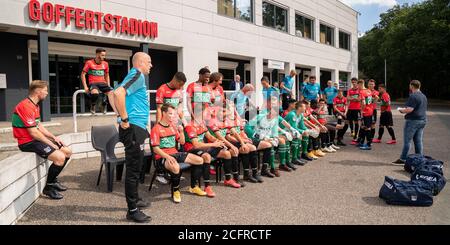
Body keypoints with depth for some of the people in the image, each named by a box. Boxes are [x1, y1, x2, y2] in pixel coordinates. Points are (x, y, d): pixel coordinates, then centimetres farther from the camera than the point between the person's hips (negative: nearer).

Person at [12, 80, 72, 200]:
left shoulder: (35, 105, 14)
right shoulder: (26, 106, -20)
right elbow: (33, 133, -23)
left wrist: (54, 137, 4)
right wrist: (51, 144, -14)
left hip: (36, 139, 10)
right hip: (28, 142, -10)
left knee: (67, 152, 9)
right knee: (60, 157, -24)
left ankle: (53, 180, 24)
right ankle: (48, 187, -5)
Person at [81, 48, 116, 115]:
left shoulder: (105, 64, 10)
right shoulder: (89, 63, -1)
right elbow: (83, 74, 1)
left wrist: (108, 86, 10)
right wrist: (85, 87, -9)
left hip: (103, 83, 3)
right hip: (93, 83, -3)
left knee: (111, 92, -27)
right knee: (95, 92, -37)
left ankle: (117, 112, -21)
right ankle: (93, 106, -6)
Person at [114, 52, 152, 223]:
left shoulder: (135, 76, 18)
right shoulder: (138, 75, -11)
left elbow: (116, 94, 26)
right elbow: (118, 93, -27)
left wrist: (122, 116, 19)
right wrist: (124, 119, -21)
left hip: (136, 128, 10)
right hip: (133, 128, -10)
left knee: (135, 167, 19)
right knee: (133, 169, -5)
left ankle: (135, 199, 33)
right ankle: (132, 210, 3)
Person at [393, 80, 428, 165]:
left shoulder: (413, 96, -15)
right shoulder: (424, 96, 15)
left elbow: (409, 109, -23)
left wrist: (402, 110, -3)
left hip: (413, 121, -9)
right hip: (423, 120, 9)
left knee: (407, 141, -2)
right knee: (419, 141, 10)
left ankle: (403, 159, 2)